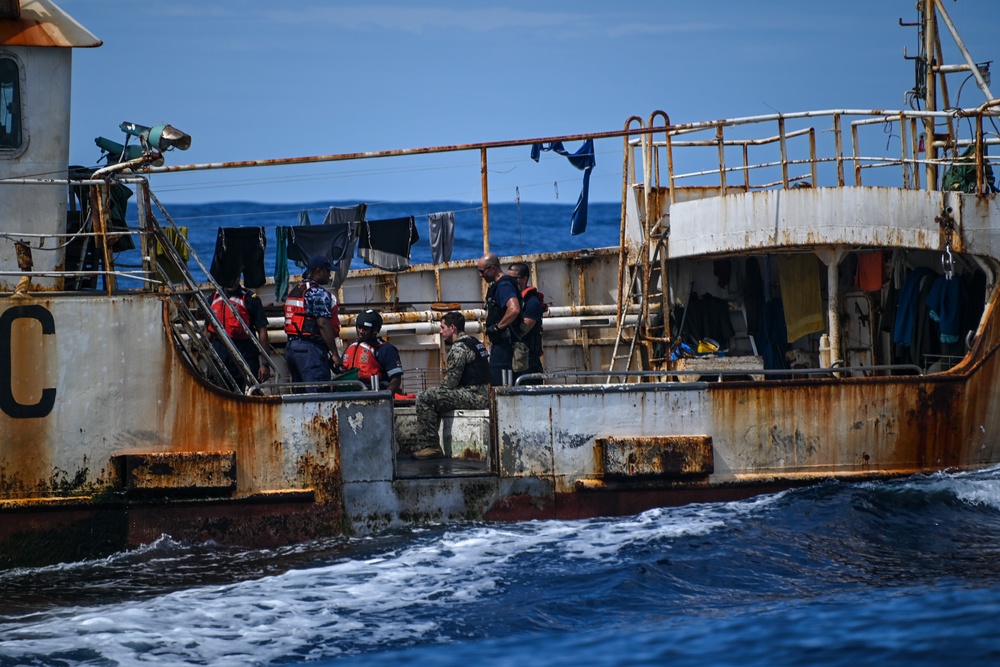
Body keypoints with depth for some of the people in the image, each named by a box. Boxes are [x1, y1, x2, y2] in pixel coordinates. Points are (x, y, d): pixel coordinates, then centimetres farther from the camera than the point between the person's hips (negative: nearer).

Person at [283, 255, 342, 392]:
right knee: (318, 393, -12)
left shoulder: (294, 292, 19)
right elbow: (323, 325, -17)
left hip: (290, 347, 9)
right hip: (311, 348, -9)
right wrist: (335, 354, -15)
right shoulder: (318, 293, -10)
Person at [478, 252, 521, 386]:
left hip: (504, 343, -11)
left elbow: (514, 309, -31)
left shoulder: (504, 285, -16)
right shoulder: (497, 285, 17)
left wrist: (497, 326, -21)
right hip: (499, 343, 11)